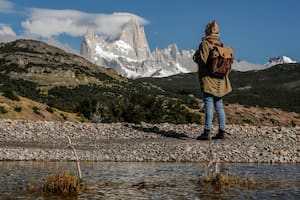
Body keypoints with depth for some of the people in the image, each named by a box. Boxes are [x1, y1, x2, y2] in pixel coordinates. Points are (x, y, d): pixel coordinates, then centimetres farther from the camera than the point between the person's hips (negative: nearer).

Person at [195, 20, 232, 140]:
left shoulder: (204, 44, -9)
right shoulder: (221, 45, 9)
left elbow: (203, 62, -12)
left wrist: (201, 79, -4)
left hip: (209, 80, -6)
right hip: (220, 81, 6)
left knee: (209, 106, -6)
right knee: (219, 106, 11)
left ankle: (207, 132, -6)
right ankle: (221, 131, 13)